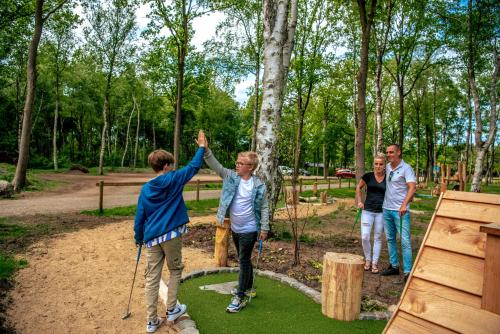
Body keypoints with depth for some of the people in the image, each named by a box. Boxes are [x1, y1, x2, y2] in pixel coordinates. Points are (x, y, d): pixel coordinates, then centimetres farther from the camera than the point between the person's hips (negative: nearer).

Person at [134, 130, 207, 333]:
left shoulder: (146, 189, 6)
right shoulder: (173, 179, -5)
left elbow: (139, 217, 8)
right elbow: (194, 166, 5)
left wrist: (139, 238, 19)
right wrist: (202, 147, 17)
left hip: (152, 238, 4)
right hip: (171, 235, -3)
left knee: (152, 278, 8)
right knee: (175, 271, 17)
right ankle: (171, 310, 23)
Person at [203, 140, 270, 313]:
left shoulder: (259, 185, -12)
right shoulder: (231, 177, -3)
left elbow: (264, 208, -7)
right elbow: (216, 166, -13)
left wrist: (264, 228, -8)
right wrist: (205, 150, -26)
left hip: (249, 230, -5)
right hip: (235, 228, 5)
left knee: (244, 261, -1)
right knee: (243, 260, 20)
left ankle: (240, 297, 10)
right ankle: (249, 288, 39)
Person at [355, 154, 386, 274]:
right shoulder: (368, 176, -4)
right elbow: (358, 188, 11)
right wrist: (359, 201, 3)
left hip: (381, 212, 1)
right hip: (368, 210, 0)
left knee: (378, 238, 9)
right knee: (365, 237, -4)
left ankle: (375, 263, 21)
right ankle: (368, 259, 19)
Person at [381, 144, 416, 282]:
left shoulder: (406, 168, -9)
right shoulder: (387, 167, 9)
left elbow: (412, 187, -21)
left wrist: (404, 205, -34)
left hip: (400, 210, -7)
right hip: (386, 209, 7)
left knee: (405, 241, -5)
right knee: (390, 239, 14)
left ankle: (408, 272, -1)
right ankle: (394, 266, 25)